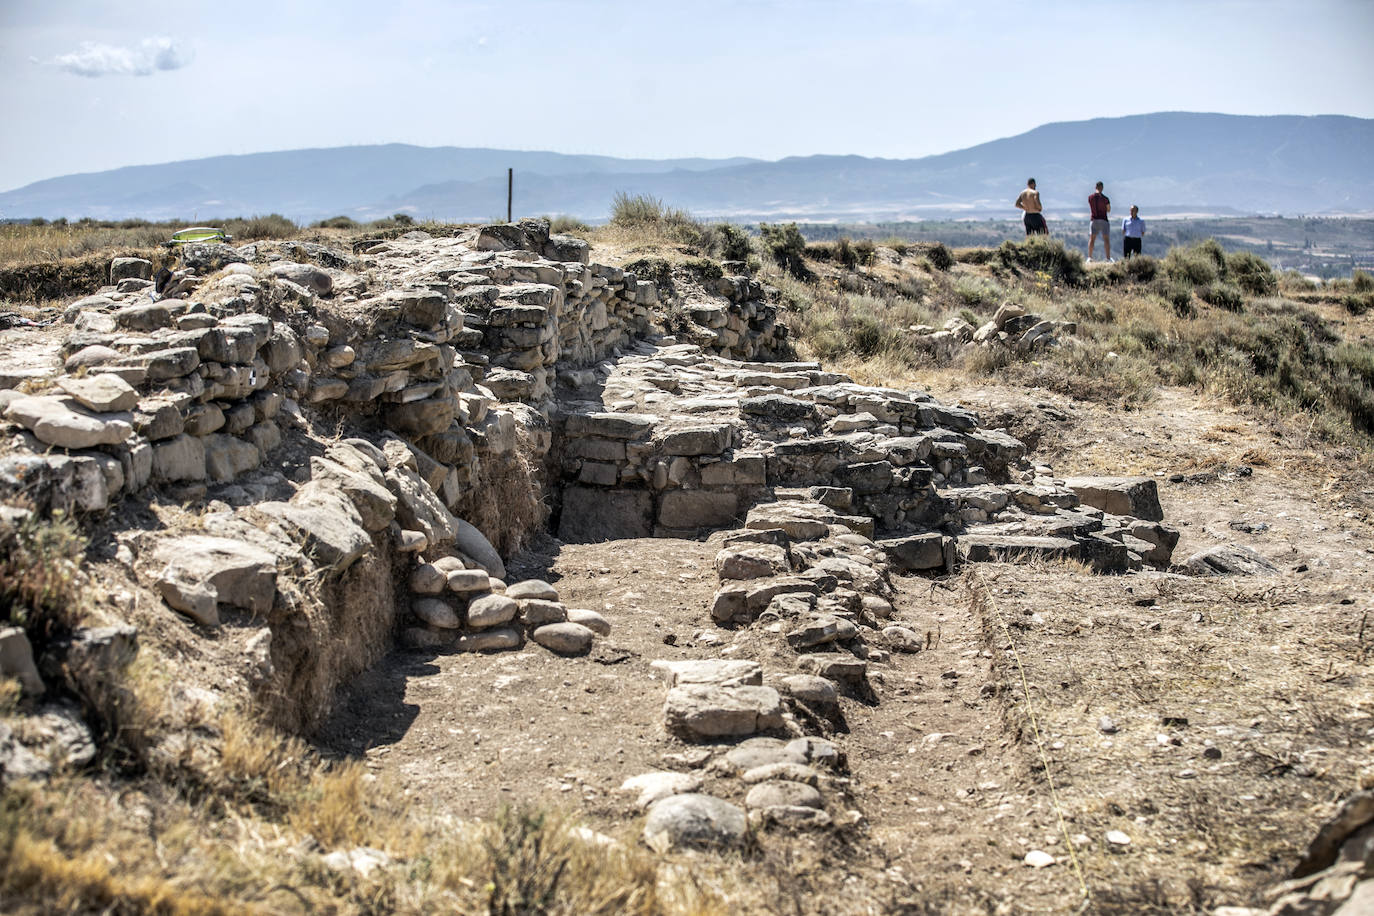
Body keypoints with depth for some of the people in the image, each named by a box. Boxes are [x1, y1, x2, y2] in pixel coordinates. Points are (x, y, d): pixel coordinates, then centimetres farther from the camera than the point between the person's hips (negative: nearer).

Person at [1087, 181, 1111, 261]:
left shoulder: (1090, 197, -2)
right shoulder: (1105, 198, -10)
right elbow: (1109, 210, 2)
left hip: (1094, 220, 2)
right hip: (1104, 220, -2)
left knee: (1092, 239, 7)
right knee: (1106, 240, 2)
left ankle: (1089, 257, 0)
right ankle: (1108, 258, 1)